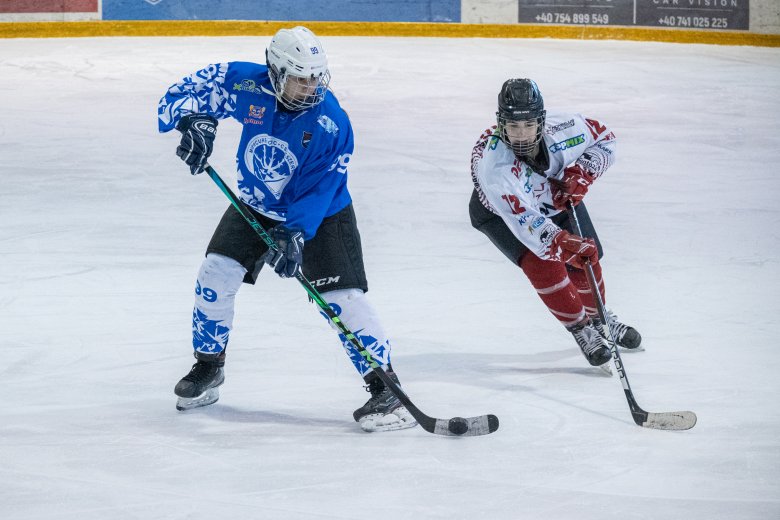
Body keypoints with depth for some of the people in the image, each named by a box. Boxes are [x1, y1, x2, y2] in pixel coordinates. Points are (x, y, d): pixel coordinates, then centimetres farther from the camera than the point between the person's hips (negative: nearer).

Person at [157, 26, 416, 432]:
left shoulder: (330, 122, -29)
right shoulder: (246, 85, -22)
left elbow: (320, 188, -28)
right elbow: (180, 95, -15)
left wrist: (295, 234, -39)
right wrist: (194, 120, -37)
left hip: (319, 214, -4)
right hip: (256, 204, 4)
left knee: (342, 297, -16)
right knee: (216, 275, -1)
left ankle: (384, 386, -10)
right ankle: (208, 368, 21)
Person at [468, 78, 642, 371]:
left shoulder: (562, 129, -32)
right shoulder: (493, 163, -44)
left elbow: (605, 140, -11)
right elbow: (522, 218, -53)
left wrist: (582, 173, -25)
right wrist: (561, 242, -65)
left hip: (556, 194, 4)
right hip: (499, 212, -4)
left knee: (584, 257, 5)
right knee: (541, 262, -23)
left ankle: (598, 317, 35)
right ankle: (580, 329, -4)